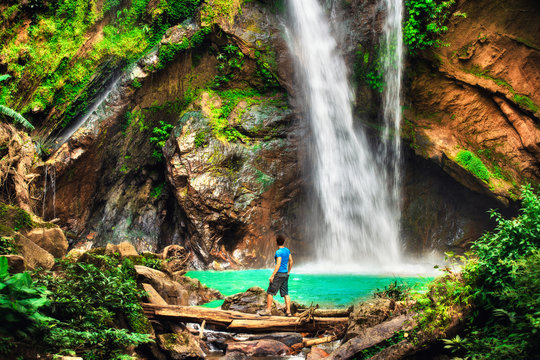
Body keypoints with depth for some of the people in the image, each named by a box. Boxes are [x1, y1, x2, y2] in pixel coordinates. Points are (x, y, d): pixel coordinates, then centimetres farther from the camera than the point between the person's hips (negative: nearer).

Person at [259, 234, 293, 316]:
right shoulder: (287, 250, 7)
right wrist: (288, 272, 25)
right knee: (285, 294, 9)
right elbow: (291, 262, 15)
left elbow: (278, 265, -21)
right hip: (285, 274, 8)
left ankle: (268, 310, 1)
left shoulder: (278, 252, -16)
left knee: (270, 292, 0)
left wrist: (272, 276, -19)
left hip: (279, 274, -8)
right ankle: (288, 311, 5)